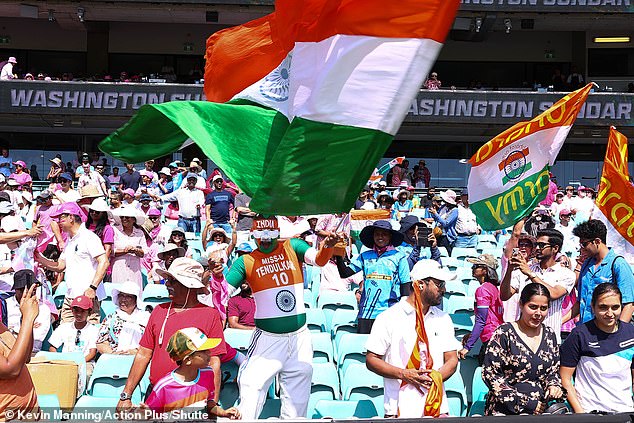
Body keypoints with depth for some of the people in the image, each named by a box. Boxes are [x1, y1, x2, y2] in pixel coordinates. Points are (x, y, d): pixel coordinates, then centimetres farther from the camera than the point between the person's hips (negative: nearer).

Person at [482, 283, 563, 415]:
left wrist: (553, 385, -3)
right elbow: (490, 374, -8)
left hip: (541, 410, 5)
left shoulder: (549, 335, 12)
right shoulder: (504, 334, -4)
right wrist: (527, 404, -11)